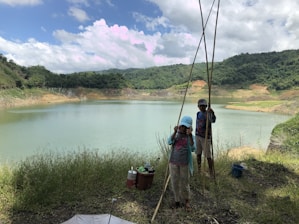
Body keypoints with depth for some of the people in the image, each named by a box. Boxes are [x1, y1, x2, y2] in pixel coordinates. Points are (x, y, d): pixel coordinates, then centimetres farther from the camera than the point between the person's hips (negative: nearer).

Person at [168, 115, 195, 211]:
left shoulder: (191, 137, -4)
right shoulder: (176, 134, 3)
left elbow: (193, 149, -20)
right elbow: (170, 142, -15)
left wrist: (190, 135, -28)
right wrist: (175, 132, -26)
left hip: (184, 163, -2)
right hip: (173, 162, 2)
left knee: (185, 184, 8)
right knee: (175, 183, 10)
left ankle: (187, 201, 31)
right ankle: (177, 200, 30)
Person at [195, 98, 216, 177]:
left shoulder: (208, 113, -15)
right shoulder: (198, 113, 7)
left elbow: (213, 120, -39)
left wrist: (212, 113, -59)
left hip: (206, 137, -6)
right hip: (198, 136, 6)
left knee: (208, 156, -5)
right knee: (198, 154, 11)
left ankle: (212, 172, 11)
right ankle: (199, 170, 24)